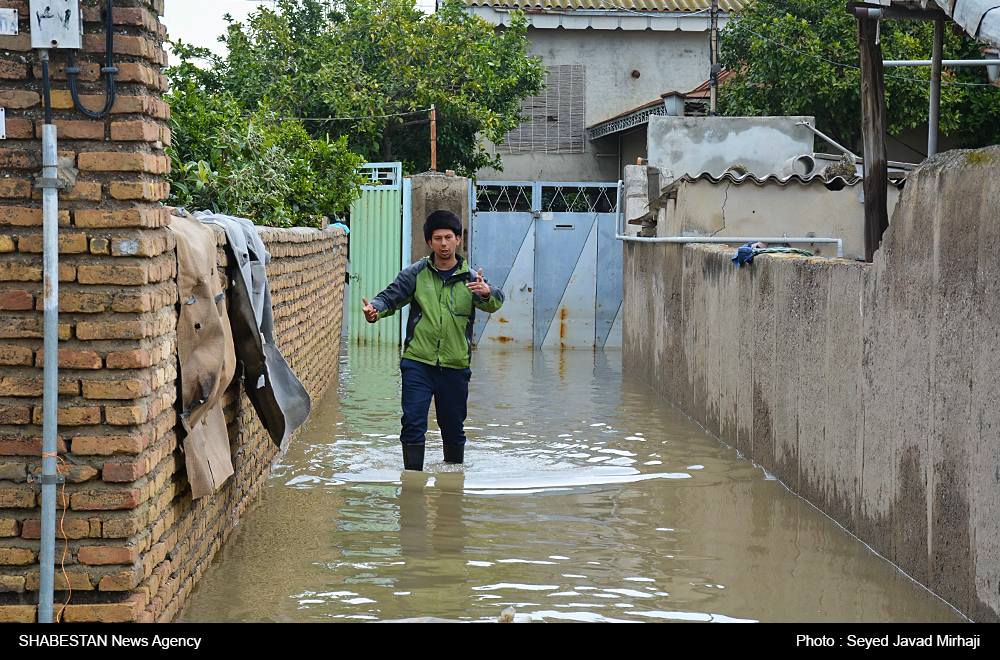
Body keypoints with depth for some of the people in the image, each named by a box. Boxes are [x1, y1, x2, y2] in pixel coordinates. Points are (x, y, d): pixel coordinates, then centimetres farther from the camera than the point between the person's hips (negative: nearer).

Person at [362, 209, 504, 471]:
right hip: (417, 363, -1)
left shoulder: (470, 278, 3)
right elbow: (390, 297, -1)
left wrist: (488, 293, -38)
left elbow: (494, 302, -13)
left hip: (455, 366, 1)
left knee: (453, 427, 11)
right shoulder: (416, 274, 3)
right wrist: (375, 310, -24)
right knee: (413, 422, -10)